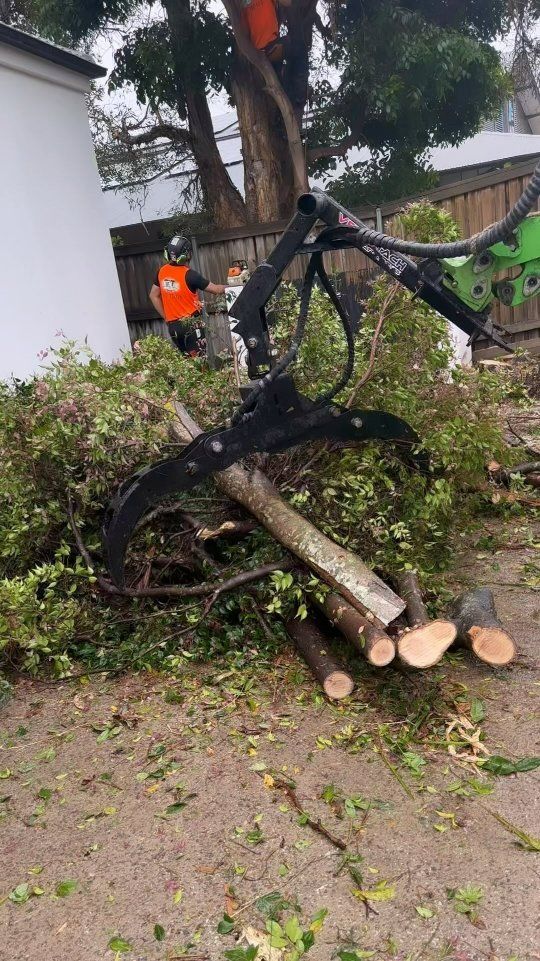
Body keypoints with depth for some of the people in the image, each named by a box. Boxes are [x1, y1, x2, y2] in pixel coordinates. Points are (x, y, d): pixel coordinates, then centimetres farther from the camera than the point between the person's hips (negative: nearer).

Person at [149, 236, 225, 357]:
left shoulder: (162, 271, 3)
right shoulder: (189, 274, -14)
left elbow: (154, 295, 13)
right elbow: (215, 289, -8)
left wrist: (166, 317, 17)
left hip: (172, 326, 6)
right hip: (191, 324, -6)